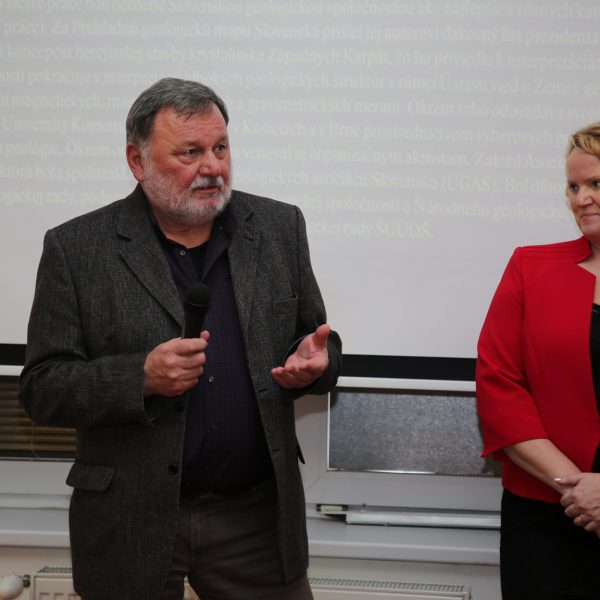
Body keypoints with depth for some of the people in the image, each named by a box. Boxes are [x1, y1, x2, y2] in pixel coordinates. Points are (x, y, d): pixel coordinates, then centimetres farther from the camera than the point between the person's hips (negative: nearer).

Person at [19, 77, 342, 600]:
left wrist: (314, 362, -11)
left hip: (258, 516, 2)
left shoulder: (279, 227, 4)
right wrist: (142, 377, -21)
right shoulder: (76, 249, -5)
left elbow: (317, 342, 12)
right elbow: (41, 388, -5)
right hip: (132, 526, -2)